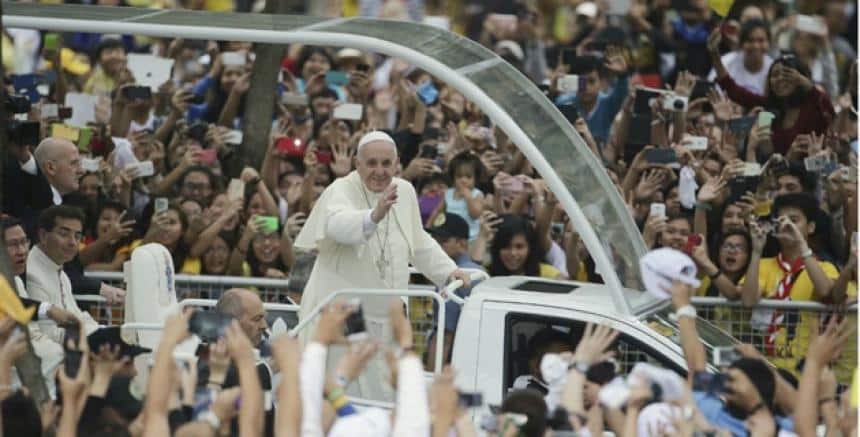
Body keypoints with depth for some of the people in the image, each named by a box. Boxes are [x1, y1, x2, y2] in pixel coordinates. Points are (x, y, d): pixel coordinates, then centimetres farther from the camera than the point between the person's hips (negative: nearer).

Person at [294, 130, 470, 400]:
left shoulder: (404, 192, 7)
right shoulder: (341, 191, -12)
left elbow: (419, 243, 25)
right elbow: (338, 225, -37)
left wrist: (448, 271, 12)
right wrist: (374, 216, -56)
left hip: (383, 318, 6)